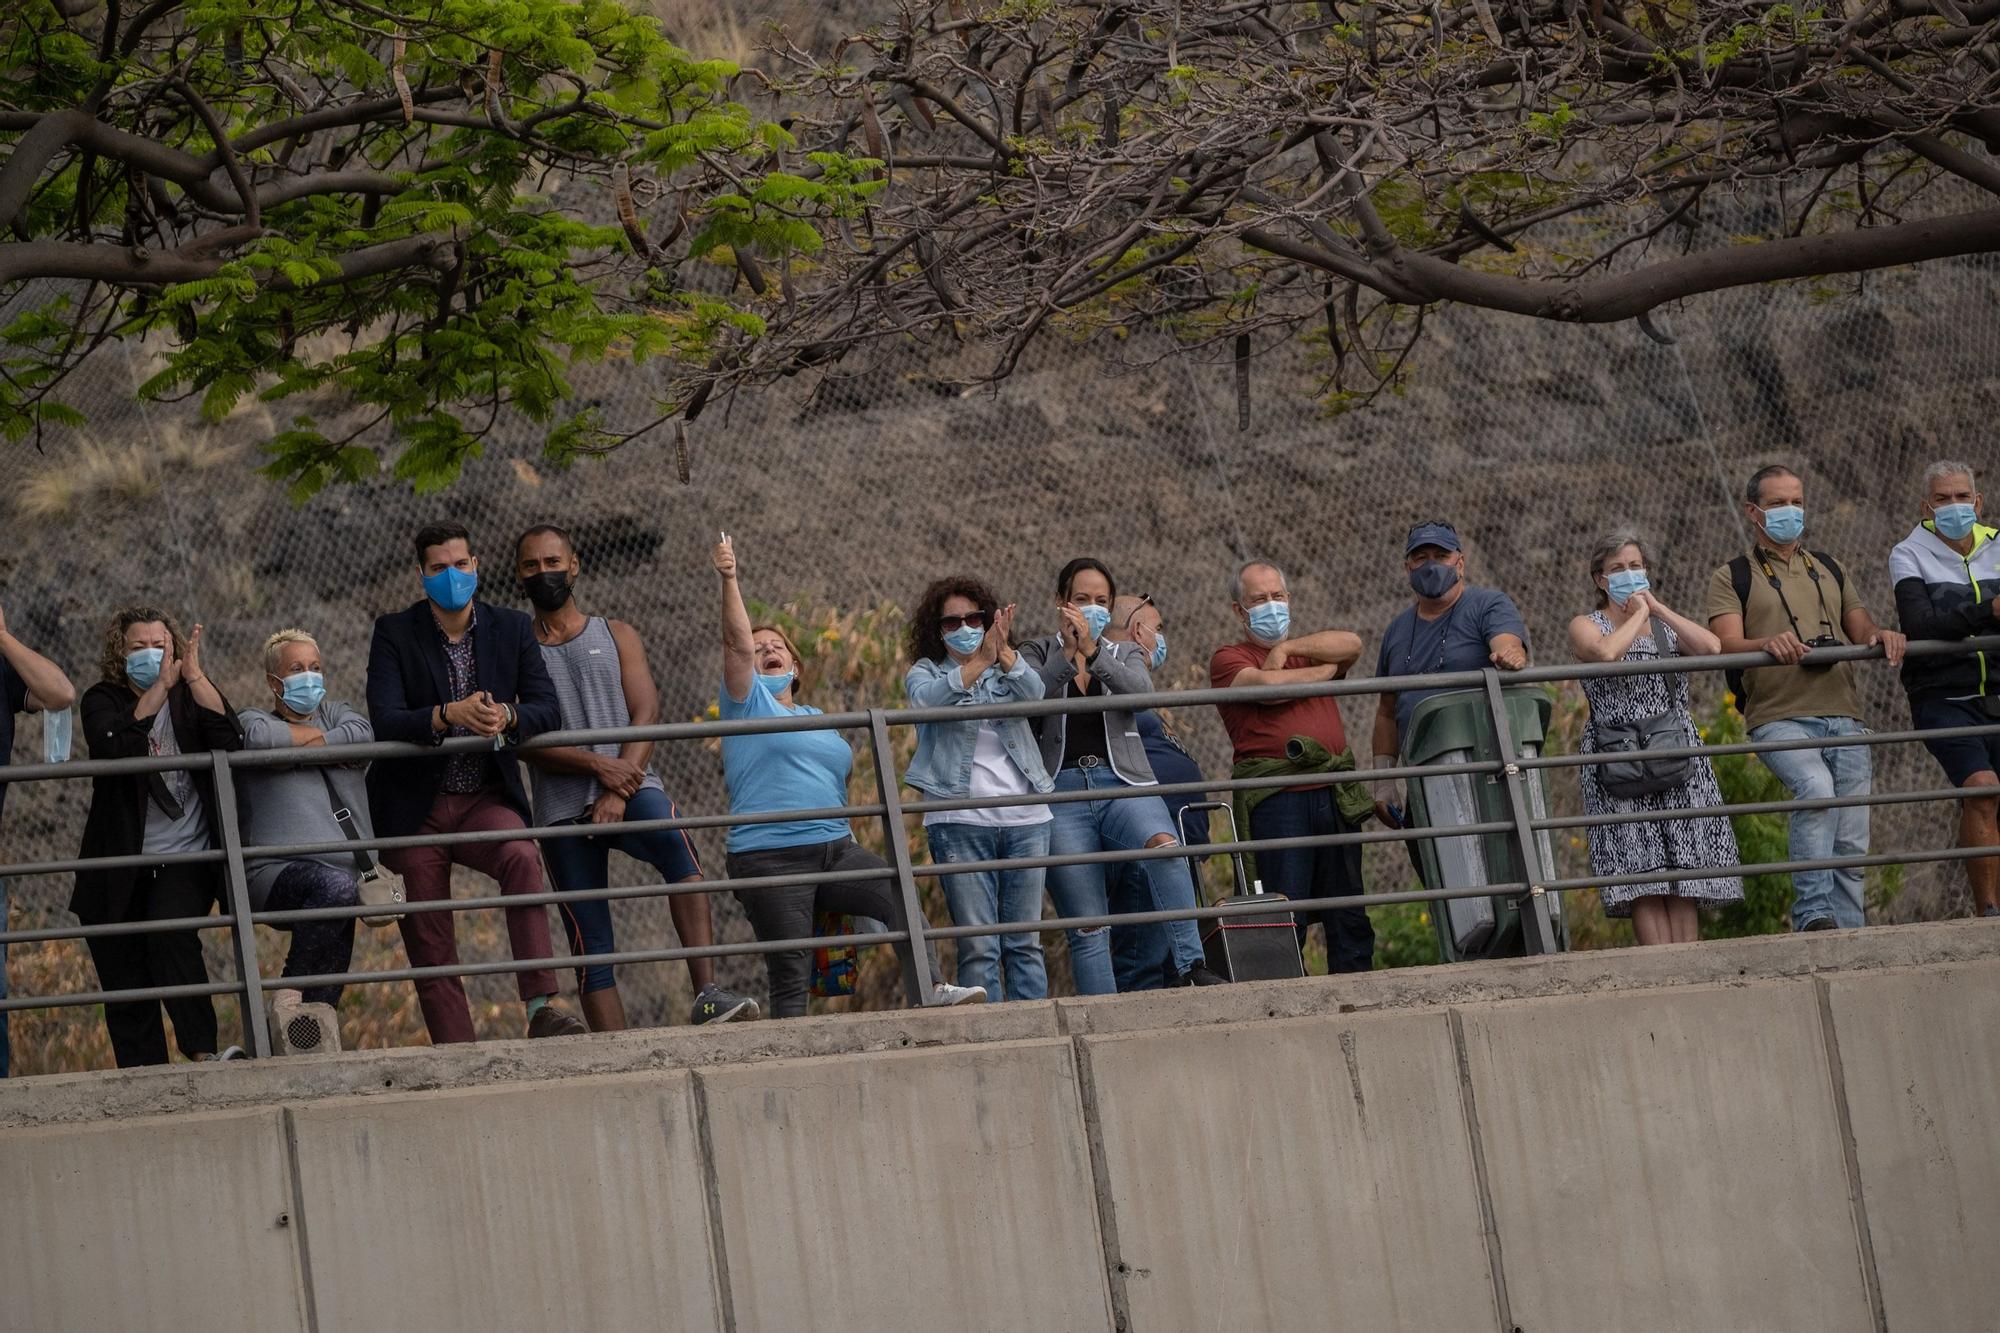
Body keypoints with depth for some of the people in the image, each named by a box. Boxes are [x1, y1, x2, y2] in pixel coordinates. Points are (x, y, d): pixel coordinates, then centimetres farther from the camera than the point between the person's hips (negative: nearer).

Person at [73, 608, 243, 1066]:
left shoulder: (191, 696, 7)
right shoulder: (103, 701, 3)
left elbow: (231, 741, -13)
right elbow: (116, 749, -19)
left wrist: (194, 676, -18)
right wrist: (159, 687, -24)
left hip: (184, 860, -1)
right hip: (120, 868, 1)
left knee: (171, 936, -28)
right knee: (125, 987, 0)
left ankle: (203, 1051, -29)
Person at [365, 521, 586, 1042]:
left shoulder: (512, 629, 4)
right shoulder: (394, 633, -3)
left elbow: (546, 707, -4)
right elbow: (384, 722, -15)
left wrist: (507, 717, -27)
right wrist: (449, 715, -34)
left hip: (485, 801, 0)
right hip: (416, 809, 0)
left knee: (522, 858, -31)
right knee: (430, 952, -3)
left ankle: (541, 1006, -36)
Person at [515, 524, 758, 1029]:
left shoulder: (616, 636, 16)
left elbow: (645, 714, 4)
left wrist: (619, 793, -12)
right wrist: (597, 765, -15)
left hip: (629, 786, -1)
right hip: (563, 807, 1)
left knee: (675, 842, -33)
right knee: (590, 947, -5)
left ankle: (707, 994, -40)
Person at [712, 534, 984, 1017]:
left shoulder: (819, 720, 25)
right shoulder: (748, 702, 8)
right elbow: (739, 644, -9)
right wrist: (729, 581, -20)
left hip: (834, 849, 4)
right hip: (770, 860, -4)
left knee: (899, 893, -23)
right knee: (790, 977, -9)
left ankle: (933, 991, -31)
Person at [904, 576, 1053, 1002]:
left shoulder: (1007, 672, 16)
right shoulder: (926, 673, 10)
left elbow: (1033, 692, -6)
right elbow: (926, 699, -14)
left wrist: (1004, 653, -26)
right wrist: (979, 662, -27)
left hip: (1025, 819, 3)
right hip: (961, 820, -3)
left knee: (1026, 944, 3)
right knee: (978, 947, -7)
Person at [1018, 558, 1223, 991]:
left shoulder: (1125, 655, 19)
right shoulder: (1038, 654, 14)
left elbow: (1141, 690, -5)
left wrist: (1093, 653, -18)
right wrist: (1067, 656, -18)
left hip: (1123, 782, 0)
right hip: (1062, 792, 0)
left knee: (1164, 846, -33)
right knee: (1087, 926, -6)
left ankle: (1190, 966, -37)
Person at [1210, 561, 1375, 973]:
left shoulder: (1308, 649, 24)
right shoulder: (1229, 659, 8)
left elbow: (1352, 644, 4)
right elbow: (1269, 685, -11)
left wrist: (1286, 648, 1)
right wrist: (1326, 669, 5)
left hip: (1335, 795, 5)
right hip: (1277, 797, -5)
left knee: (1349, 915, 4)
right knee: (1285, 912, -9)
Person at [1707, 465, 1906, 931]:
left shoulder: (1828, 570, 24)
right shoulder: (1732, 577, 10)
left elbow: (1861, 629, 17)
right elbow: (1728, 644, -5)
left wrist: (1880, 635, -8)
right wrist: (1768, 643, -27)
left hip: (1843, 717, 5)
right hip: (1779, 718, -5)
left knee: (1851, 841, -1)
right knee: (1817, 790, -31)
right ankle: (1813, 916, -30)